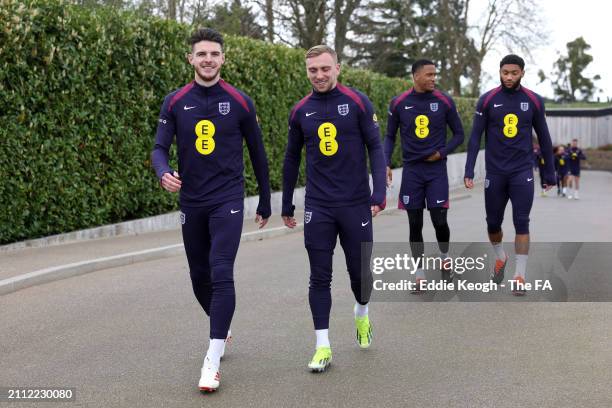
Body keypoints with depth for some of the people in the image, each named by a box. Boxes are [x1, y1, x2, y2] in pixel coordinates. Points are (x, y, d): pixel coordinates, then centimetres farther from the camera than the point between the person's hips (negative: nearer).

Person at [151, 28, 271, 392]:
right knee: (200, 278, 13)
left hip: (228, 200, -3)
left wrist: (265, 204, 11)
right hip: (192, 203, 3)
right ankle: (222, 331, 41)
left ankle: (213, 360, -13)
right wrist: (164, 173, -25)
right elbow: (161, 147, -1)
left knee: (221, 274, -17)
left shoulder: (240, 102, -2)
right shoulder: (175, 102, 1)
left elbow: (258, 153, 6)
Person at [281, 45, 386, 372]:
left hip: (356, 203, -1)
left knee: (360, 271, 8)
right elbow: (291, 159, 13)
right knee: (319, 277, 0)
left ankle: (361, 315, 40)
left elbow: (375, 147, -3)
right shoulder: (300, 111, 5)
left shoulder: (357, 102, -3)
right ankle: (322, 346, 6)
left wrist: (379, 192, -14)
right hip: (318, 207, 2)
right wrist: (287, 206, 15)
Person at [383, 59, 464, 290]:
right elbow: (390, 137, 9)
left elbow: (459, 134, 7)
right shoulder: (398, 103, -1)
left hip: (436, 169, -1)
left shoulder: (444, 102, -2)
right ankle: (420, 276, 14)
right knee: (415, 225, 3)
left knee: (439, 221, -6)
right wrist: (386, 163, -4)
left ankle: (445, 258, 25)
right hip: (411, 170, 1)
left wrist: (442, 152, -8)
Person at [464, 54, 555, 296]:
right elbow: (475, 137, -2)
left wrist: (549, 173, 9)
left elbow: (544, 139, 8)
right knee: (493, 222, 9)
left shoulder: (534, 101, 1)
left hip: (522, 172, -1)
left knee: (521, 223, -5)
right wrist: (469, 171, -10)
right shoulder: (487, 100, -2)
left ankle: (520, 277, 0)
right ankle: (500, 258, 38)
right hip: (495, 172, 1)